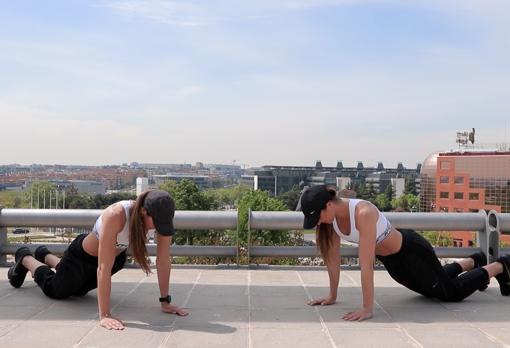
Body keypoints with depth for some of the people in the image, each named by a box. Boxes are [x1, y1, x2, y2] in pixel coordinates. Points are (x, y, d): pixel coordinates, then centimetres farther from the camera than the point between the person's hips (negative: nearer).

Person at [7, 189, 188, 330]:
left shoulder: (160, 215, -31)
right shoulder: (115, 215, -46)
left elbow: (163, 259, -23)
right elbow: (104, 268, -45)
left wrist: (165, 301, -22)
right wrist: (104, 315, -47)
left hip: (117, 255, 6)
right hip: (83, 255, -5)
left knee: (78, 290, 32)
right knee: (55, 290, 21)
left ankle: (45, 256, 59)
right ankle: (24, 258, 48)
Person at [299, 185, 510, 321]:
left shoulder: (363, 213, -41)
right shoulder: (332, 215, -18)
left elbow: (366, 264, -43)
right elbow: (333, 258, -9)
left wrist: (367, 309, -42)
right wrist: (332, 296, -4)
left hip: (411, 251, -8)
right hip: (391, 260, 8)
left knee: (452, 292, 14)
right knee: (431, 290, 32)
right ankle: (473, 261, 57)